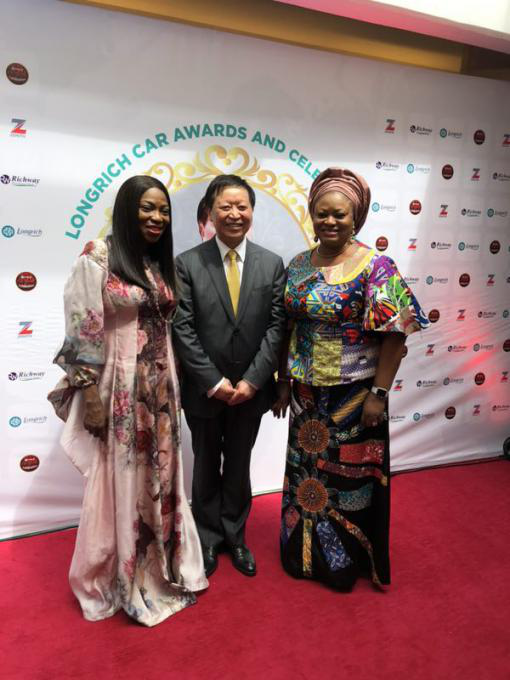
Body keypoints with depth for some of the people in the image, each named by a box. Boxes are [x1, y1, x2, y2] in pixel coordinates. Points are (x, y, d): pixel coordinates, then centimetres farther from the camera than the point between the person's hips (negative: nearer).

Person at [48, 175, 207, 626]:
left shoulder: (162, 264, 10)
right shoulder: (98, 257, -11)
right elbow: (82, 330, -13)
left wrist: (172, 386, 13)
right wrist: (91, 394, -16)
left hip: (161, 387, 7)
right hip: (120, 388, -6)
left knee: (160, 479, 16)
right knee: (119, 483, 8)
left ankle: (159, 566, 37)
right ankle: (116, 578, 30)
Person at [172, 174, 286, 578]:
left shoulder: (272, 264, -1)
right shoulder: (188, 264, -7)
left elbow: (276, 327, -4)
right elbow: (183, 330, -10)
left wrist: (252, 381, -12)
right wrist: (214, 382, -14)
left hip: (250, 390, 1)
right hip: (204, 390, -1)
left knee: (238, 467, 18)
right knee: (207, 467, 17)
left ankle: (234, 536, 38)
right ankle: (209, 537, 37)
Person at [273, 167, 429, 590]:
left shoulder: (375, 267, -12)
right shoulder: (299, 265, 4)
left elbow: (395, 334, -14)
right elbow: (287, 328, 8)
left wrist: (379, 393, -16)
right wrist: (284, 383, 9)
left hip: (353, 396, -5)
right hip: (307, 395, 5)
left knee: (348, 476, 11)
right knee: (306, 471, 18)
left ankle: (344, 562, 35)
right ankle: (306, 551, 41)